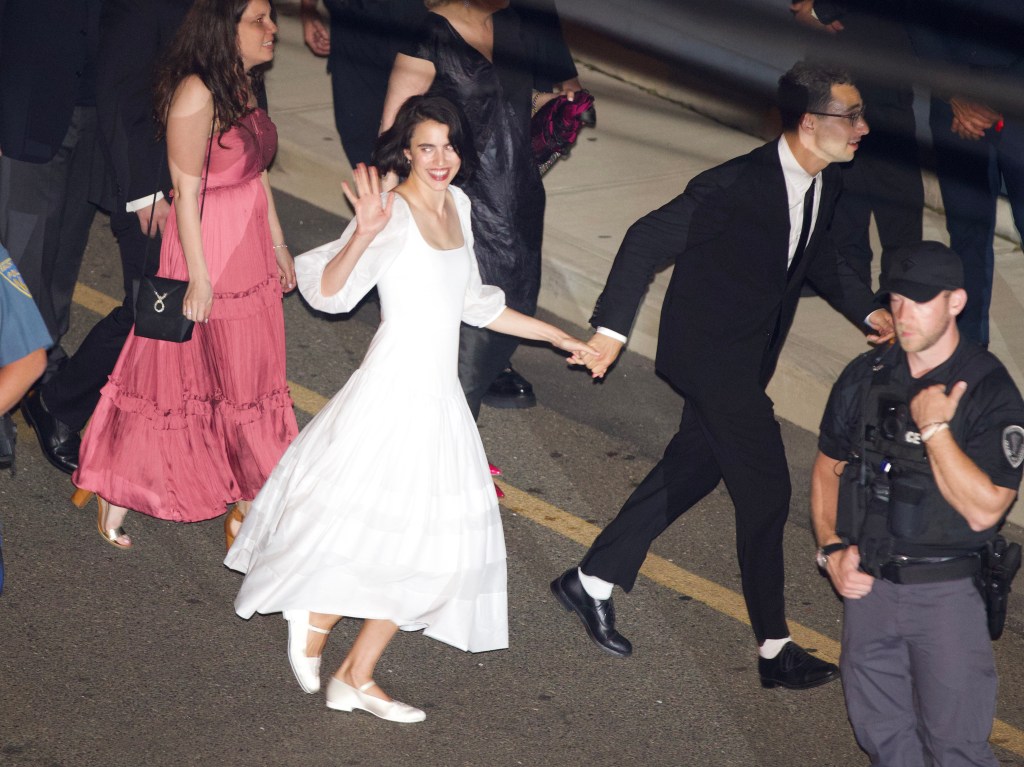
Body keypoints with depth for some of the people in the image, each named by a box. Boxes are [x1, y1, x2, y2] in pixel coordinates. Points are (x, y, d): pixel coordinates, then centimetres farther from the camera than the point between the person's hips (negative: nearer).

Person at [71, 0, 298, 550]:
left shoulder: (241, 87, 6)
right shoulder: (196, 94, -22)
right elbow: (186, 190, -21)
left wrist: (278, 246, 18)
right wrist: (199, 276, -20)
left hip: (250, 253, 9)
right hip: (207, 251, -9)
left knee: (250, 374, 16)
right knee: (183, 369, 1)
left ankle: (249, 495, 28)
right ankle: (117, 490, 15)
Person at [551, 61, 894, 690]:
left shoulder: (824, 185, -2)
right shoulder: (736, 187, -28)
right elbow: (648, 240, -20)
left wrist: (869, 311, 4)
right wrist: (611, 327, -18)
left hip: (747, 360, 9)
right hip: (714, 357, -9)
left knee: (692, 470, 18)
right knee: (766, 493, -4)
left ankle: (592, 582, 32)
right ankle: (776, 649, 8)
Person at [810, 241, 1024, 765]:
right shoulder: (865, 377, 3)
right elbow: (828, 468, 13)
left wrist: (934, 428, -20)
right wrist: (833, 549, 0)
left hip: (945, 593, -4)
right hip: (867, 584, 4)